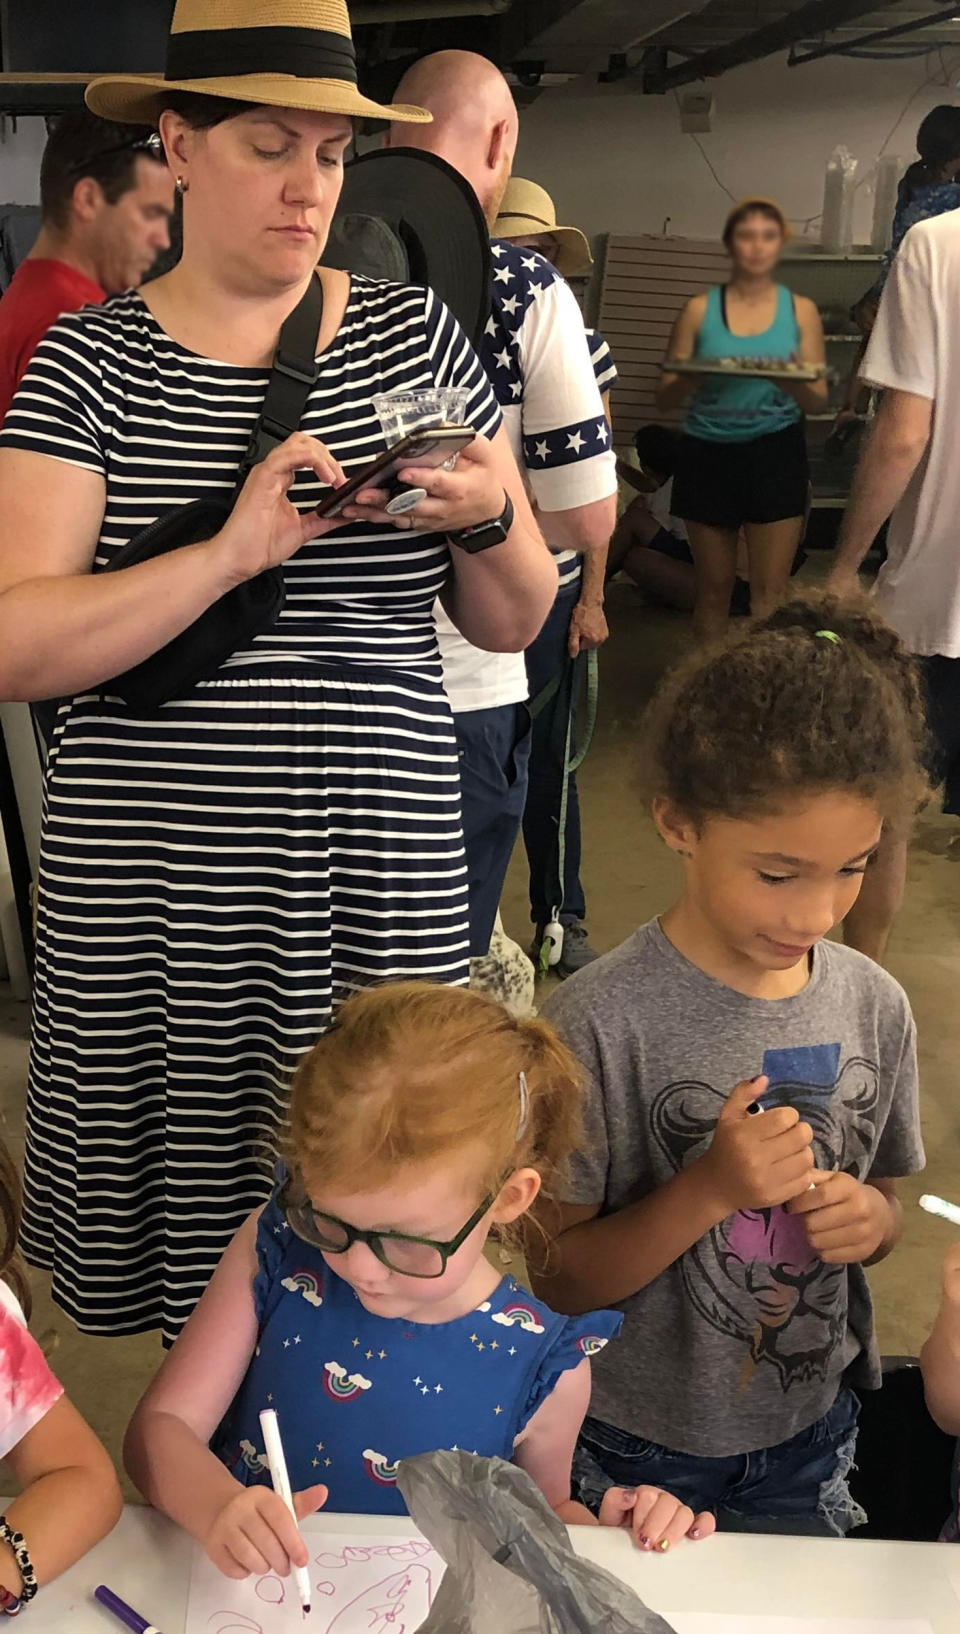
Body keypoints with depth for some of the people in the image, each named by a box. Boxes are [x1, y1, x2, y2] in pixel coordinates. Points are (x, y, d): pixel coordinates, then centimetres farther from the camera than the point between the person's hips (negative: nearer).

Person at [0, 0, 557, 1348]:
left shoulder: (416, 334, 7)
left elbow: (514, 623, 9)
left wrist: (488, 519, -13)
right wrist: (235, 551, -22)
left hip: (376, 875, 2)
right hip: (152, 883, -1)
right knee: (182, 1208, 8)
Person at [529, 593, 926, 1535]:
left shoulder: (874, 1007, -9)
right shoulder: (602, 1024, -24)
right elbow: (556, 1279, -17)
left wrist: (871, 1218, -15)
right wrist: (706, 1193, -30)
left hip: (809, 1441, 4)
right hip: (634, 1454, -4)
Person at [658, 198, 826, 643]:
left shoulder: (801, 310, 4)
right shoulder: (700, 310, 2)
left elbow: (817, 400, 1)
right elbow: (665, 397, 1)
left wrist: (794, 381, -22)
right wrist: (689, 378, -22)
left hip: (775, 453, 0)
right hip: (708, 454, 0)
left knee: (770, 592, -2)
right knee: (714, 588, 7)